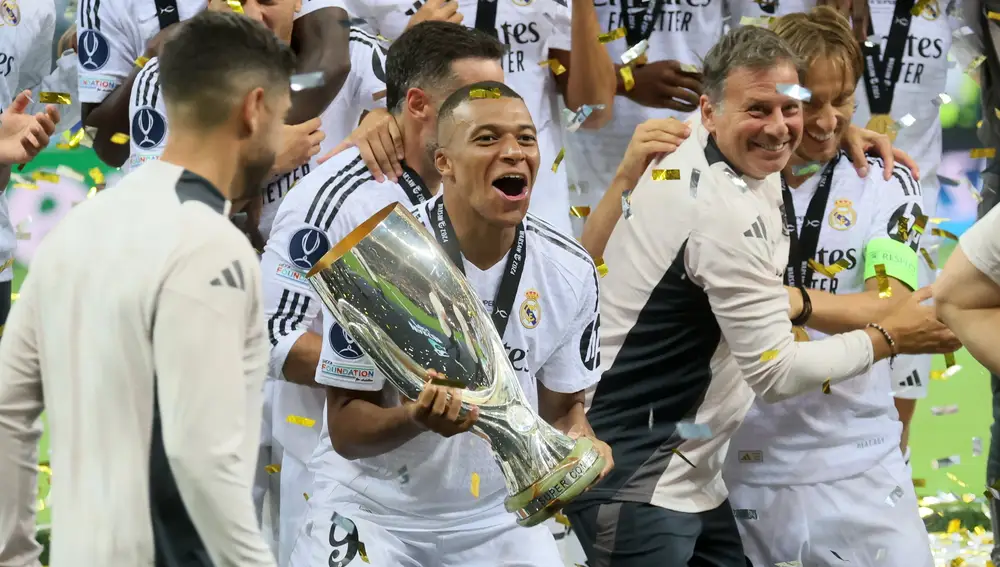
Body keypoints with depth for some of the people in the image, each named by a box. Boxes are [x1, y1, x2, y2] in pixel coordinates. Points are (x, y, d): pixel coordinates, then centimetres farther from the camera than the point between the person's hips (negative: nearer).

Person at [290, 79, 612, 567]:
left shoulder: (571, 271, -5)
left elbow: (563, 403, 8)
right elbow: (346, 429, -15)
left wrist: (577, 439, -15)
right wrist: (417, 417, -34)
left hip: (496, 518, 3)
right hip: (374, 506, -3)